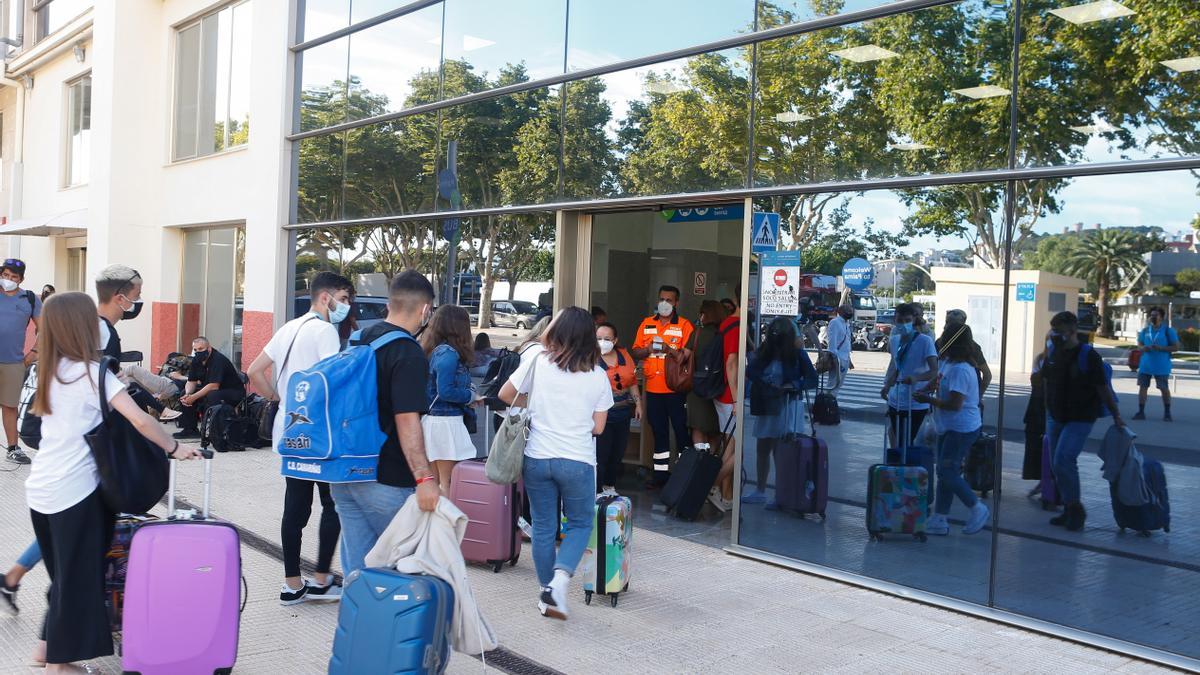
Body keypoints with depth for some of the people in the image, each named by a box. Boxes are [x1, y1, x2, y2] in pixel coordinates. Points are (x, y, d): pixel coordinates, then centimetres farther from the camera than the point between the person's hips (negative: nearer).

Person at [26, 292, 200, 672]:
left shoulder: (51, 371, 9)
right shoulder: (91, 372, -14)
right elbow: (140, 420, -21)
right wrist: (173, 448, -8)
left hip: (41, 489, 8)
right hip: (73, 491, -7)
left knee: (64, 572, 22)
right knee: (78, 575, 5)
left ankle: (50, 645, 32)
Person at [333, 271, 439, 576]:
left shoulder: (359, 340, 11)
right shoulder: (410, 354, -15)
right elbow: (407, 419, -24)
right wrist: (424, 478, -27)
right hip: (385, 480, -8)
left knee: (356, 566, 12)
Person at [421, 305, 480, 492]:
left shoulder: (431, 350, 9)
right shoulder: (448, 353, -16)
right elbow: (445, 392, -21)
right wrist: (472, 396, -6)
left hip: (430, 419, 8)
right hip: (446, 421, -8)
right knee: (448, 482, -1)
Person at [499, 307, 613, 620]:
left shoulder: (538, 362, -3)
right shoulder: (598, 375, -2)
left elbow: (505, 395, 6)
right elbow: (598, 427, 1)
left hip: (537, 458, 1)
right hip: (578, 461, -1)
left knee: (543, 527, 13)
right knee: (580, 524, 13)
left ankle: (546, 592, 19)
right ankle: (559, 579, -8)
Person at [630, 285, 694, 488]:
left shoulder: (684, 325, -1)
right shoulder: (647, 323, 13)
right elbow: (635, 352, 11)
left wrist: (669, 349, -24)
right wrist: (648, 349, -10)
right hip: (653, 388, 5)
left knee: (681, 430, -3)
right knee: (659, 431, 12)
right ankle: (661, 473, 21)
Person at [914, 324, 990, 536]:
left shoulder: (960, 370, -23)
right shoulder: (947, 362, 7)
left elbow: (954, 404, -26)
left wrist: (928, 399, -14)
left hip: (961, 429, -10)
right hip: (948, 427, 10)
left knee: (948, 472, -7)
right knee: (944, 472, 12)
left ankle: (978, 509, 9)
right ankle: (939, 520, 19)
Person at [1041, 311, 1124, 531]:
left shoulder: (1088, 356, -12)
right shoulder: (1052, 352, 4)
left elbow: (1103, 388, -11)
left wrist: (1116, 415, -9)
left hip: (1080, 418, -7)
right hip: (1055, 417, 7)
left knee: (1063, 460, -18)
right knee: (1057, 463, 9)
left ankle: (1075, 508, -1)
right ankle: (1071, 510, 23)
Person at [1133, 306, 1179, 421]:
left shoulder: (1168, 331, -5)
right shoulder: (1145, 330, 8)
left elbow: (1176, 347, -6)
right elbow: (1139, 343, 19)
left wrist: (1161, 348, -20)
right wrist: (1143, 348, -6)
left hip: (1161, 366, -4)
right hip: (1145, 365, 4)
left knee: (1164, 388, 3)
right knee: (1142, 386, 1)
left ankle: (1167, 413, 16)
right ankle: (1141, 412, 6)